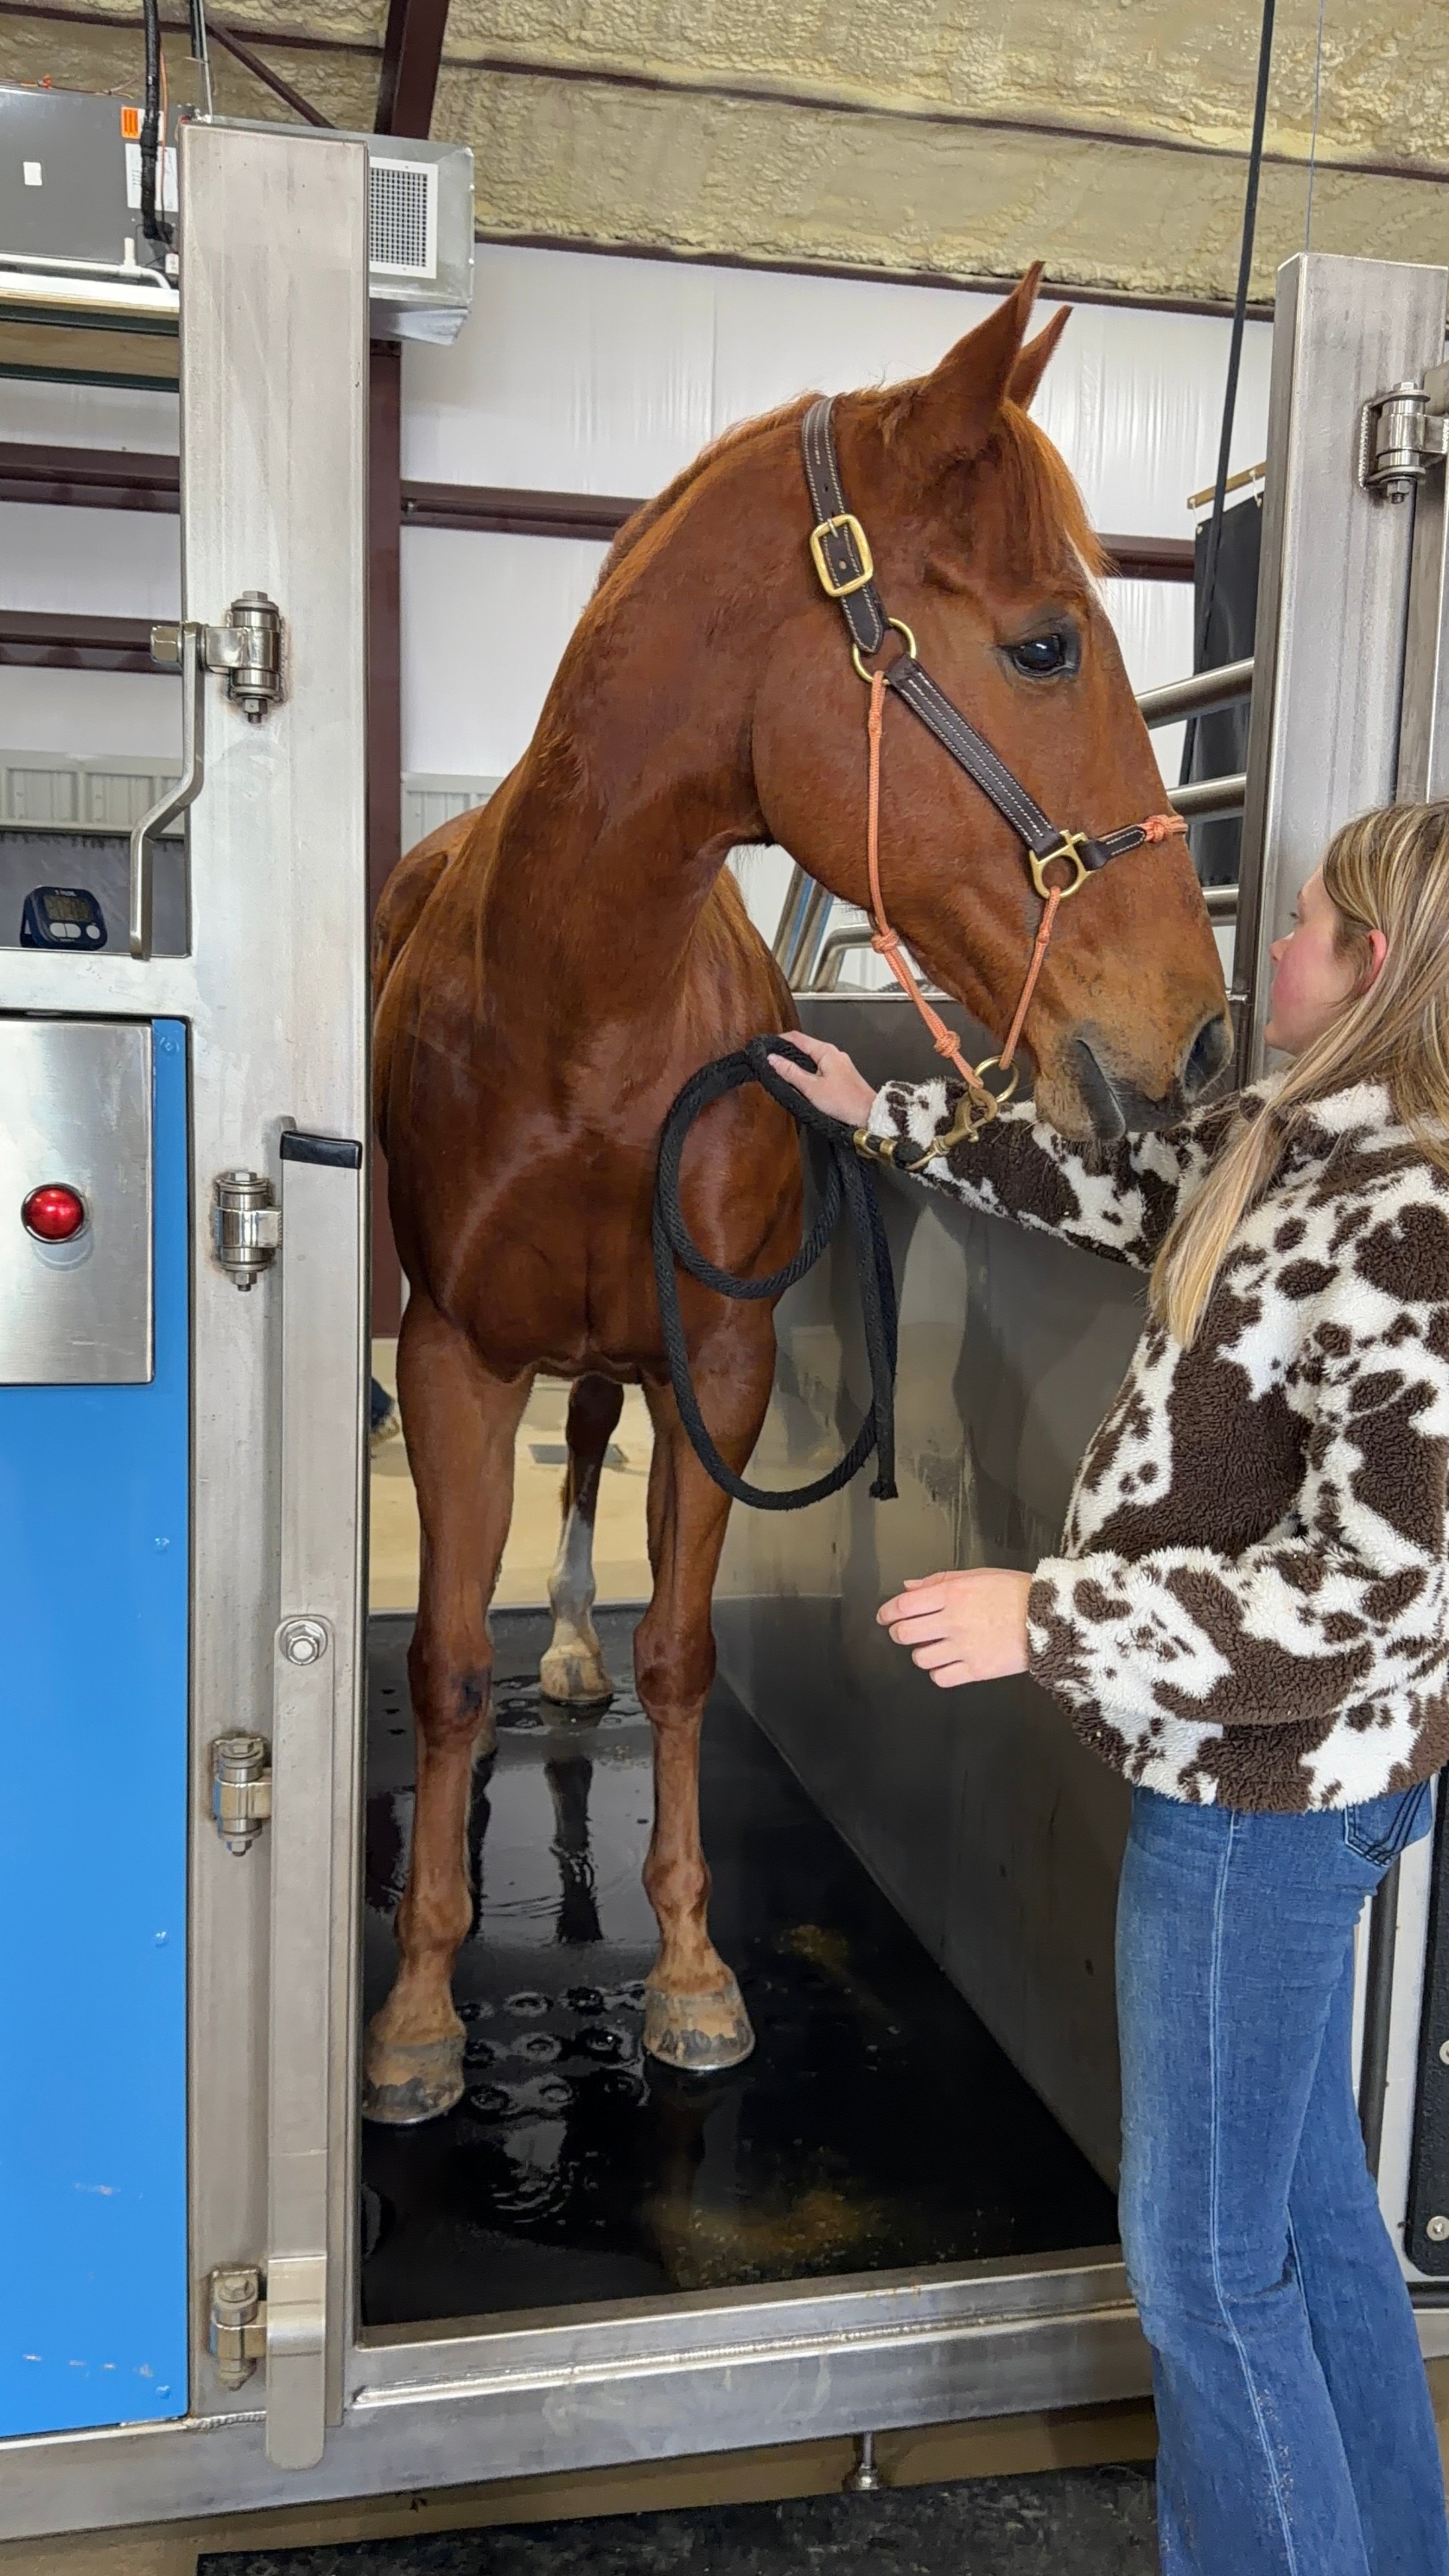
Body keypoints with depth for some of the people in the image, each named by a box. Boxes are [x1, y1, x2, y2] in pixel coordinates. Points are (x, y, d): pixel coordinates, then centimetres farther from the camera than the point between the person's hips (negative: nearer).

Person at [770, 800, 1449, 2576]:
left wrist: (1049, 1613, -25)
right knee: (1305, 2197, 24)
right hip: (1278, 1774, 9)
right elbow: (1107, 1186, 21)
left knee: (1202, 2251, 7)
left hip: (1270, 1786, -9)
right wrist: (881, 1114, 27)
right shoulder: (1286, 1144, 3)